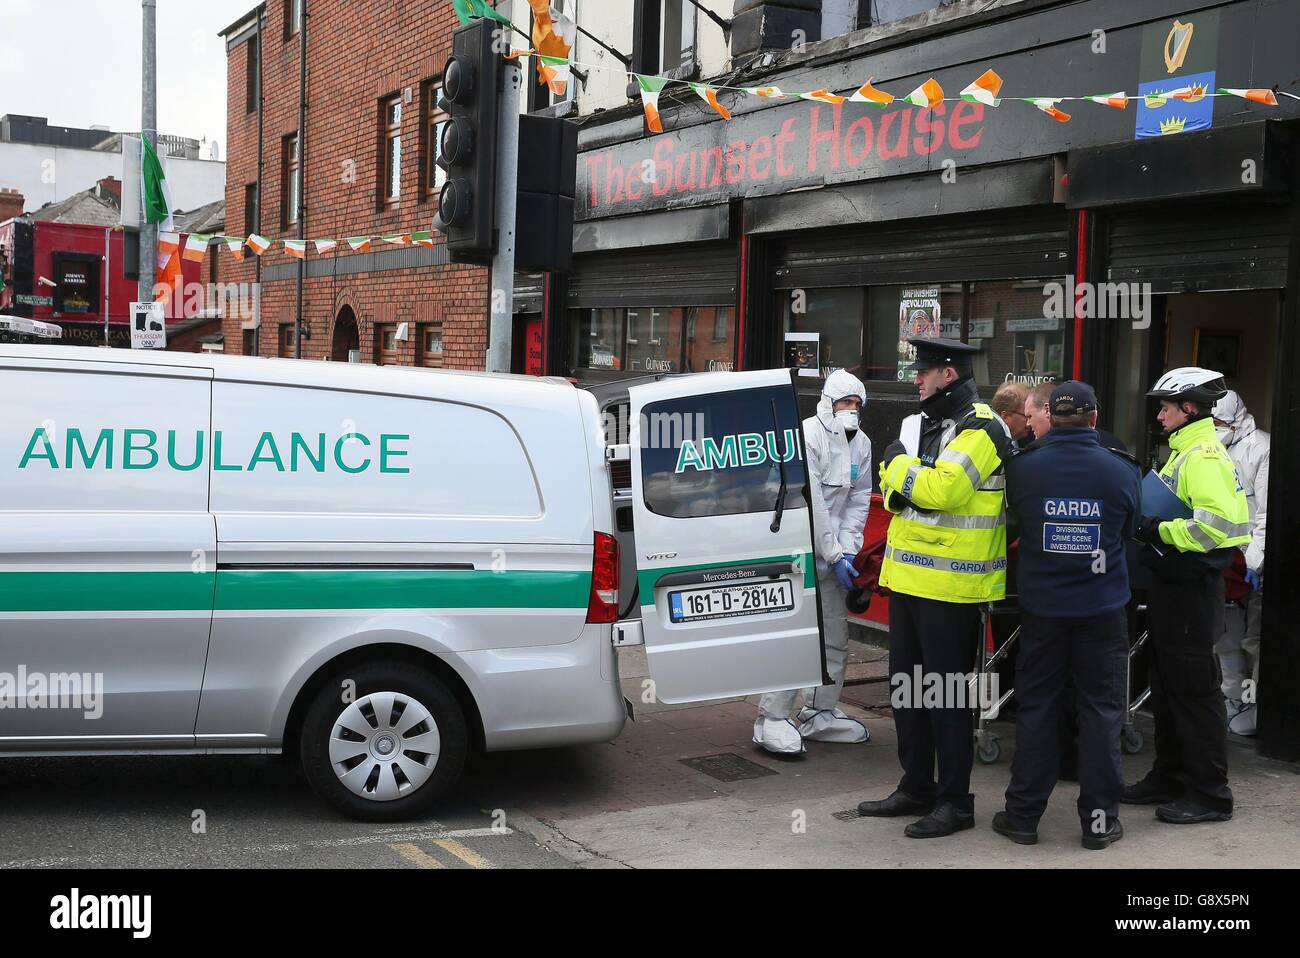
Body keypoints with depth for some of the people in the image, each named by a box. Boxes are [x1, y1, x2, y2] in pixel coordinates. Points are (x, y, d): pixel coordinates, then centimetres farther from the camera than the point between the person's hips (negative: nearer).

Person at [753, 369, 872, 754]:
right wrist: (834, 555, -18)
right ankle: (773, 720, -4)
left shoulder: (861, 444, 6)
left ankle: (820, 715, 25)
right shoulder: (807, 436, -17)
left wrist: (847, 549, -5)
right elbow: (810, 503, -19)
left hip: (833, 553, 8)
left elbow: (859, 499, 7)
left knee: (835, 638, 13)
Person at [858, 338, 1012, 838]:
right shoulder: (927, 424, 16)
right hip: (909, 576, 9)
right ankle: (916, 787, 28)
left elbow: (942, 488, -27)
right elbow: (893, 485, 15)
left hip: (949, 585, -9)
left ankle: (955, 802, 9)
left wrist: (900, 464, -11)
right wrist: (900, 476, -8)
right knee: (906, 684, 15)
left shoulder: (980, 430, -14)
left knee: (946, 692, -2)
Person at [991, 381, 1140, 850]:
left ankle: (1023, 815, 15)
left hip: (1043, 605, 0)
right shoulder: (1121, 471, -8)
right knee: (1101, 709, 8)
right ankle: (1099, 818, 13)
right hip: (1103, 606, 0)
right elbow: (1130, 531, 7)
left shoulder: (1022, 468, -10)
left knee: (1036, 707, 9)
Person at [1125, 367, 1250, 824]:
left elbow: (1218, 523, -30)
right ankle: (1170, 778, 27)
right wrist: (1149, 525, 7)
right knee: (1167, 684, 17)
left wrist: (1160, 530, -22)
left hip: (1191, 589, -11)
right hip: (1172, 585, 11)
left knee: (1194, 688, -3)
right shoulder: (1185, 454, 15)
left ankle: (1210, 793, 6)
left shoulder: (1203, 458, -17)